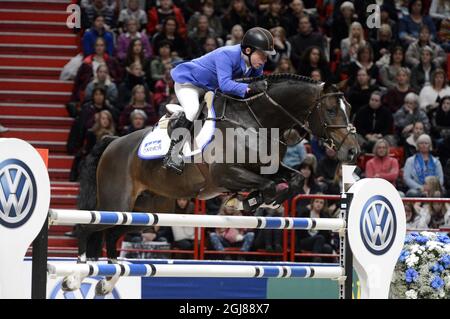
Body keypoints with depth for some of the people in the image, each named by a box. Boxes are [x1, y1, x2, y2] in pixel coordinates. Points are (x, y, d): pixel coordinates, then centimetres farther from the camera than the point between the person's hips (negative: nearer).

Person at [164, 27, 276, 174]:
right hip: (187, 81, -9)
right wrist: (249, 88, -58)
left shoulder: (257, 64, -12)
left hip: (209, 88, 9)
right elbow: (225, 84, -48)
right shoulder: (226, 55, -38)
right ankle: (172, 156, -31)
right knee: (192, 110, -33)